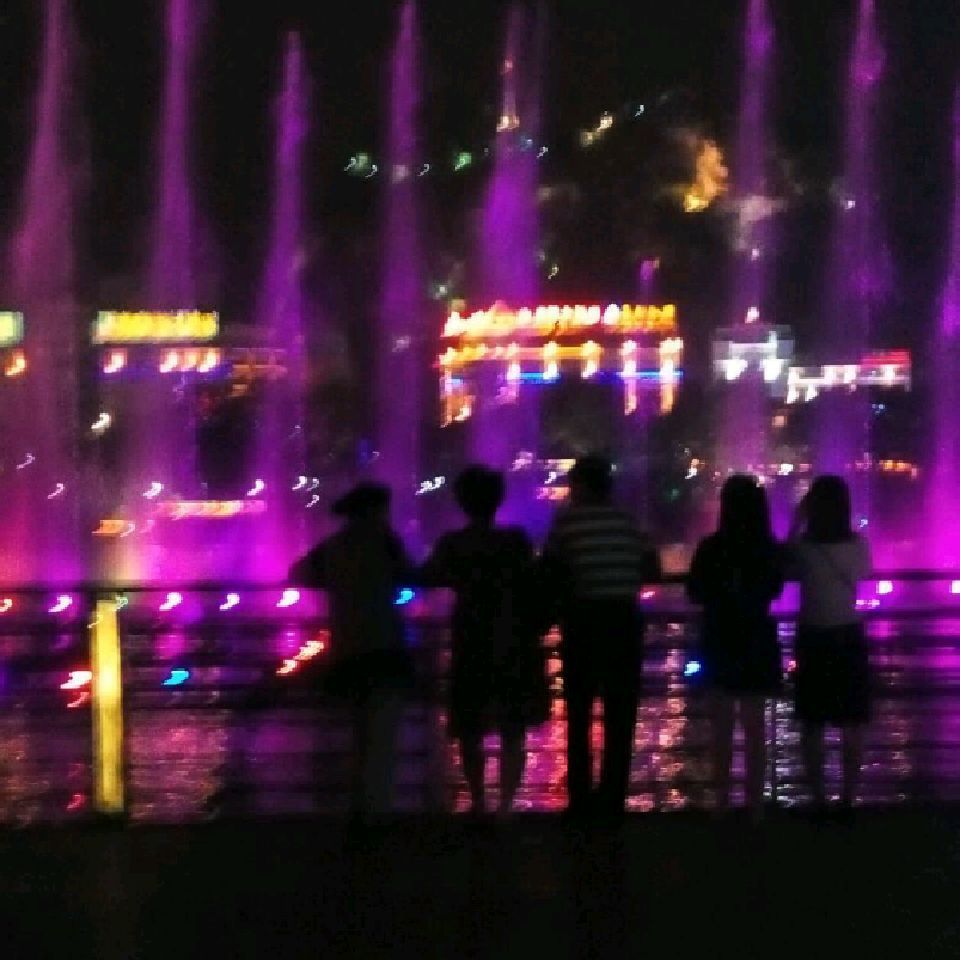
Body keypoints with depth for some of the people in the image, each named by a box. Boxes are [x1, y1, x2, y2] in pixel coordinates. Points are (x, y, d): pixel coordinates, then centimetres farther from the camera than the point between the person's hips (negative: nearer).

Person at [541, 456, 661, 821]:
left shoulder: (567, 521, -4)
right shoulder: (627, 521, 4)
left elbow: (549, 572, -3)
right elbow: (651, 570, 8)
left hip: (583, 622, -2)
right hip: (624, 620, 2)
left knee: (579, 714, 10)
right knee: (620, 716, 8)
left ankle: (582, 800, 7)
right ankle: (612, 798, 5)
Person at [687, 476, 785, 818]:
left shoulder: (711, 547, -14)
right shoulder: (770, 549, -8)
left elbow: (695, 593, -2)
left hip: (719, 642, -1)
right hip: (757, 643, 1)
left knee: (722, 725, 10)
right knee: (755, 725, 9)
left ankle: (722, 801, 12)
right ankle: (755, 802, 10)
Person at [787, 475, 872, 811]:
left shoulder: (802, 545, -14)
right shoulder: (857, 544, -9)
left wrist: (795, 526, 6)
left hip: (812, 638, -1)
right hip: (848, 637, 1)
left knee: (813, 725, 9)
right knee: (851, 725, 10)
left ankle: (819, 801, 7)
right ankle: (847, 800, 9)